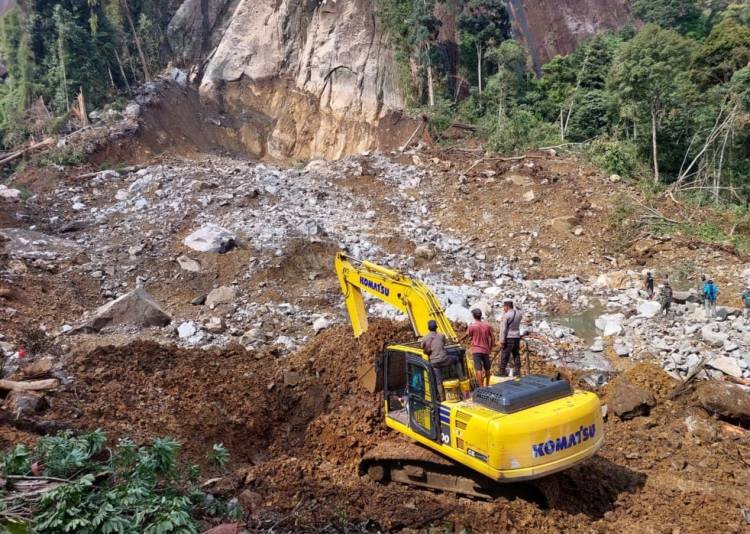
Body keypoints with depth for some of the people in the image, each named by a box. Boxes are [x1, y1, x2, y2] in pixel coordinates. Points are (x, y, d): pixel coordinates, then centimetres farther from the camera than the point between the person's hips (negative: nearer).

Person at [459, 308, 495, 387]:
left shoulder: (471, 327, -9)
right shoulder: (487, 326, 2)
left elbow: (466, 336, 3)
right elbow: (492, 338, 5)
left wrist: (459, 340, 23)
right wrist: (491, 348, 17)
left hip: (476, 351, -4)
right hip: (485, 350, 4)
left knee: (479, 369, -6)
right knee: (487, 369, 19)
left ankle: (481, 387, -10)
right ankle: (487, 385, 35)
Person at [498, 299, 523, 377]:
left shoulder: (506, 315, -14)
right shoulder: (519, 313, 3)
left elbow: (503, 329, -16)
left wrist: (502, 341, -14)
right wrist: (514, 306, 22)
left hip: (509, 338, -6)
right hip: (517, 337, 6)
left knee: (505, 356, -1)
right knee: (516, 355, 13)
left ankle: (502, 373, 2)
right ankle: (517, 372, 14)